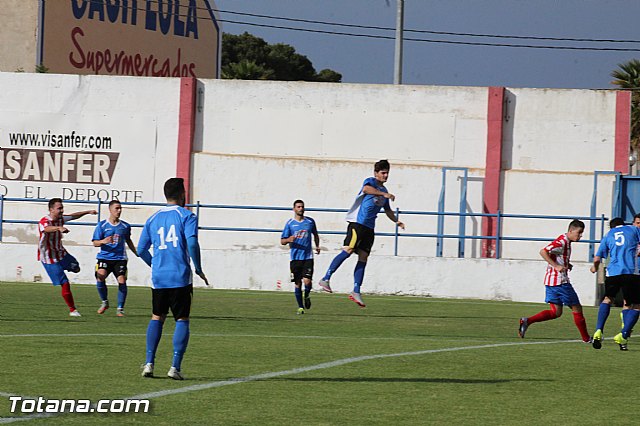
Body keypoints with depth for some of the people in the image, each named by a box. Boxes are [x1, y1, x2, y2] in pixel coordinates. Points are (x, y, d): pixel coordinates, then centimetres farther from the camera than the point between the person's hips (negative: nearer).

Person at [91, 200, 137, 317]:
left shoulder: (125, 226, 10)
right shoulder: (102, 225, 2)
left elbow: (128, 241, 27)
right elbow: (95, 243, 0)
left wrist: (137, 253, 29)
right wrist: (103, 241, -21)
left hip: (120, 259, 2)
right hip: (104, 257, -2)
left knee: (122, 281, -12)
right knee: (100, 277, -22)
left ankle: (120, 309, 1)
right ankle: (104, 302, 2)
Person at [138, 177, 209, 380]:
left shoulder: (153, 219, 12)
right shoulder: (186, 216, -2)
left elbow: (141, 249, 13)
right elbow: (192, 243, -16)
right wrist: (199, 270, -5)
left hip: (158, 278, 4)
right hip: (180, 277, -4)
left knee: (157, 317, 16)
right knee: (182, 320, 3)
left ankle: (149, 363, 6)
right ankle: (175, 367, -7)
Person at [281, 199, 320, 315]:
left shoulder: (310, 221, 9)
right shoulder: (290, 223, 3)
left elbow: (315, 234, 26)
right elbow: (282, 241, 4)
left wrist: (317, 246, 10)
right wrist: (289, 240, -18)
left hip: (308, 257, 0)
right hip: (295, 257, 0)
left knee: (307, 281, -12)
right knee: (298, 284, 1)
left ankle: (306, 297, 18)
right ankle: (300, 307, 11)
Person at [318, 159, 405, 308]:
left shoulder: (383, 190, 22)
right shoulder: (370, 182, -1)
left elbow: (388, 210, 35)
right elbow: (366, 189, -27)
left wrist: (396, 221, 20)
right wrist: (384, 194, -33)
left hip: (369, 228, 8)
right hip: (358, 222, -8)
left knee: (363, 257, 1)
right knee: (348, 250, -19)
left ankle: (356, 291, 0)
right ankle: (326, 279, -17)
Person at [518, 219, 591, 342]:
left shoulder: (566, 242, 16)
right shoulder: (562, 241, -13)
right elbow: (543, 252, -22)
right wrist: (556, 266, -26)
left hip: (550, 281, 10)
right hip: (560, 281, -10)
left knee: (555, 312, 7)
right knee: (577, 308, 2)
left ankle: (527, 321, -7)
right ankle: (586, 338, 11)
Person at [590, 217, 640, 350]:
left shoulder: (608, 236, 20)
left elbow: (597, 259, 19)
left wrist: (595, 267, 40)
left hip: (612, 273, 3)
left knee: (607, 299, 25)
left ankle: (598, 331, 10)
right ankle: (623, 336, -9)